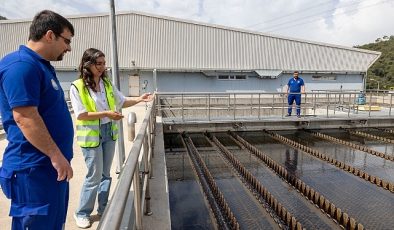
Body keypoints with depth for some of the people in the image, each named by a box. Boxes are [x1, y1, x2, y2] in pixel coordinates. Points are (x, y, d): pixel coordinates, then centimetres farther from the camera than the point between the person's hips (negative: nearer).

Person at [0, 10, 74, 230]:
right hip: (34, 168, -10)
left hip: (50, 165, 10)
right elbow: (24, 117, -25)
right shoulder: (21, 65, -17)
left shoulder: (42, 64, 14)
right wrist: (56, 156, -22)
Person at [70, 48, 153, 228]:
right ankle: (82, 213, 22)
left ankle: (103, 208, 31)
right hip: (91, 135, -5)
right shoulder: (77, 87, -11)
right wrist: (106, 113, -20)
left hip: (109, 132, 6)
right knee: (94, 175, 1)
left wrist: (139, 99, -2)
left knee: (106, 174, 14)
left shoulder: (107, 84, 6)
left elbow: (122, 102, 12)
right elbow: (80, 115, -16)